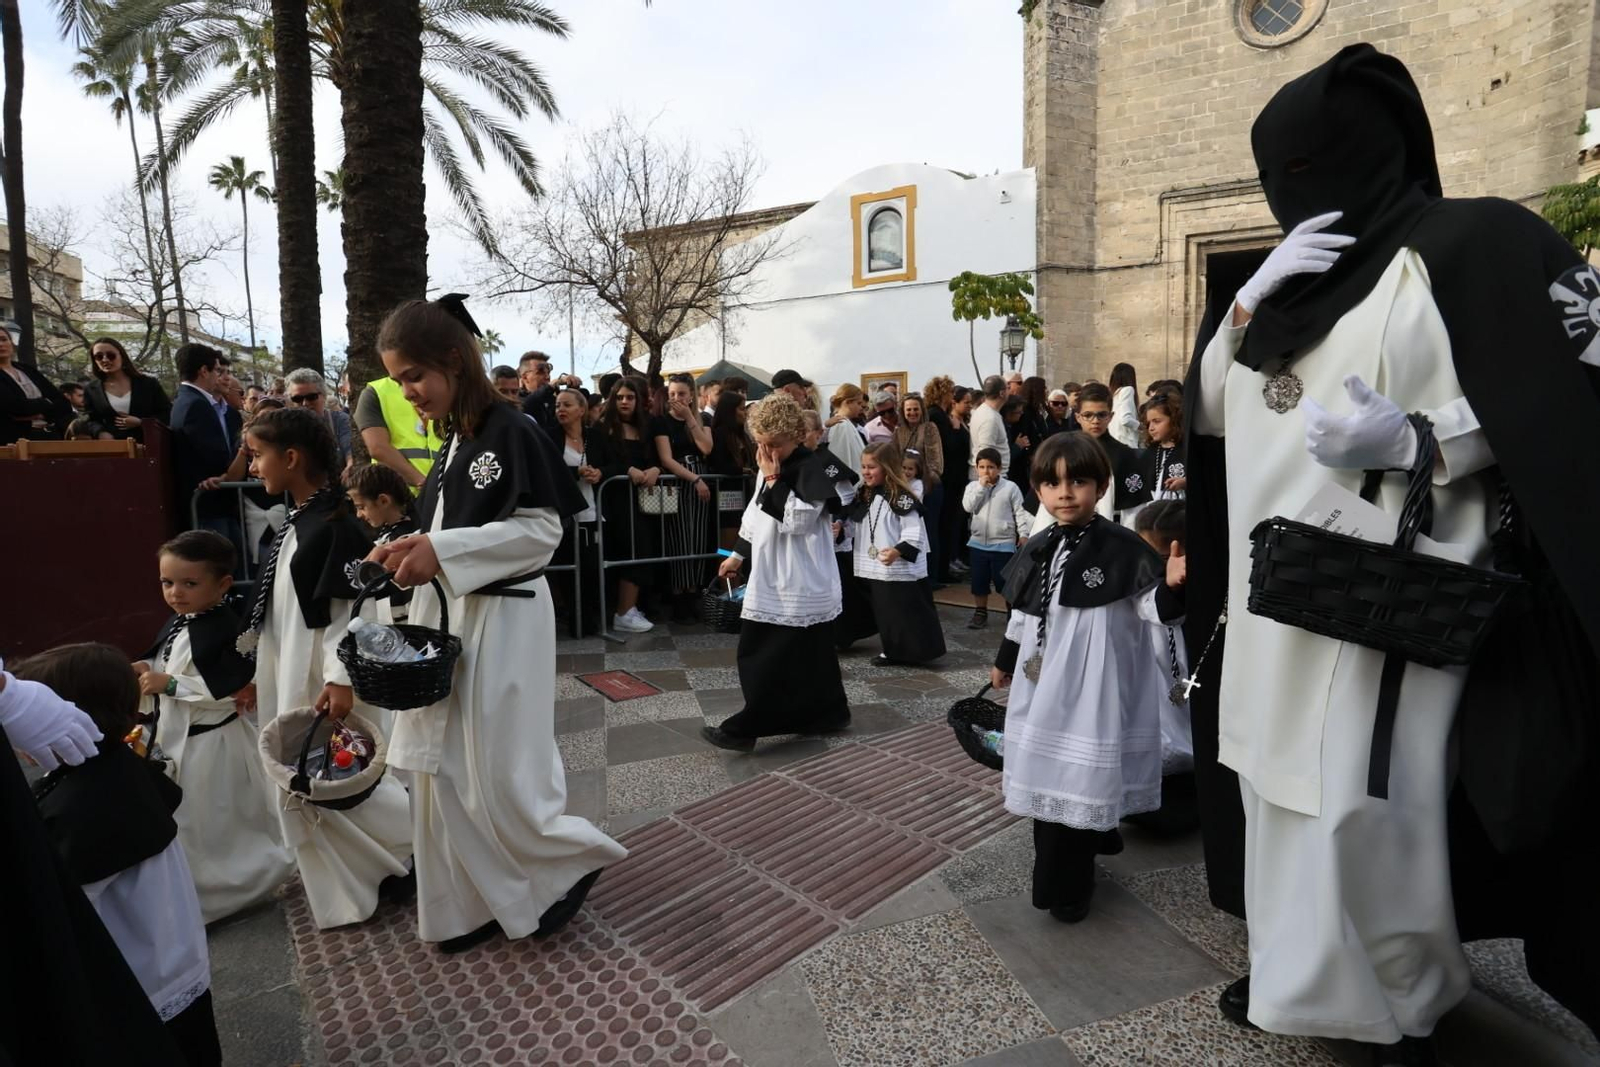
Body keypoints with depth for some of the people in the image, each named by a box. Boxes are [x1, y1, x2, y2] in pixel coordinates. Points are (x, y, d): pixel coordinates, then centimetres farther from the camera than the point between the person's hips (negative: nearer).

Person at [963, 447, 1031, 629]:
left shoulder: (1010, 487, -5)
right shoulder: (973, 486, 3)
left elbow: (1020, 512, -4)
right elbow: (968, 506, -13)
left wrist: (1023, 534, -10)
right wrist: (981, 486, -15)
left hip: (1003, 544, -3)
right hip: (978, 543, 3)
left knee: (1005, 581, 3)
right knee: (979, 581, 12)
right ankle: (980, 613, 25)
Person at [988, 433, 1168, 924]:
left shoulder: (1122, 547, -12)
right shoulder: (1037, 549, 5)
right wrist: (1004, 662, 24)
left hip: (1093, 686, -5)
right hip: (1043, 685, 6)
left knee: (1083, 780, 2)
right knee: (1048, 777, 14)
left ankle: (1065, 886, 21)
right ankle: (1064, 876, 34)